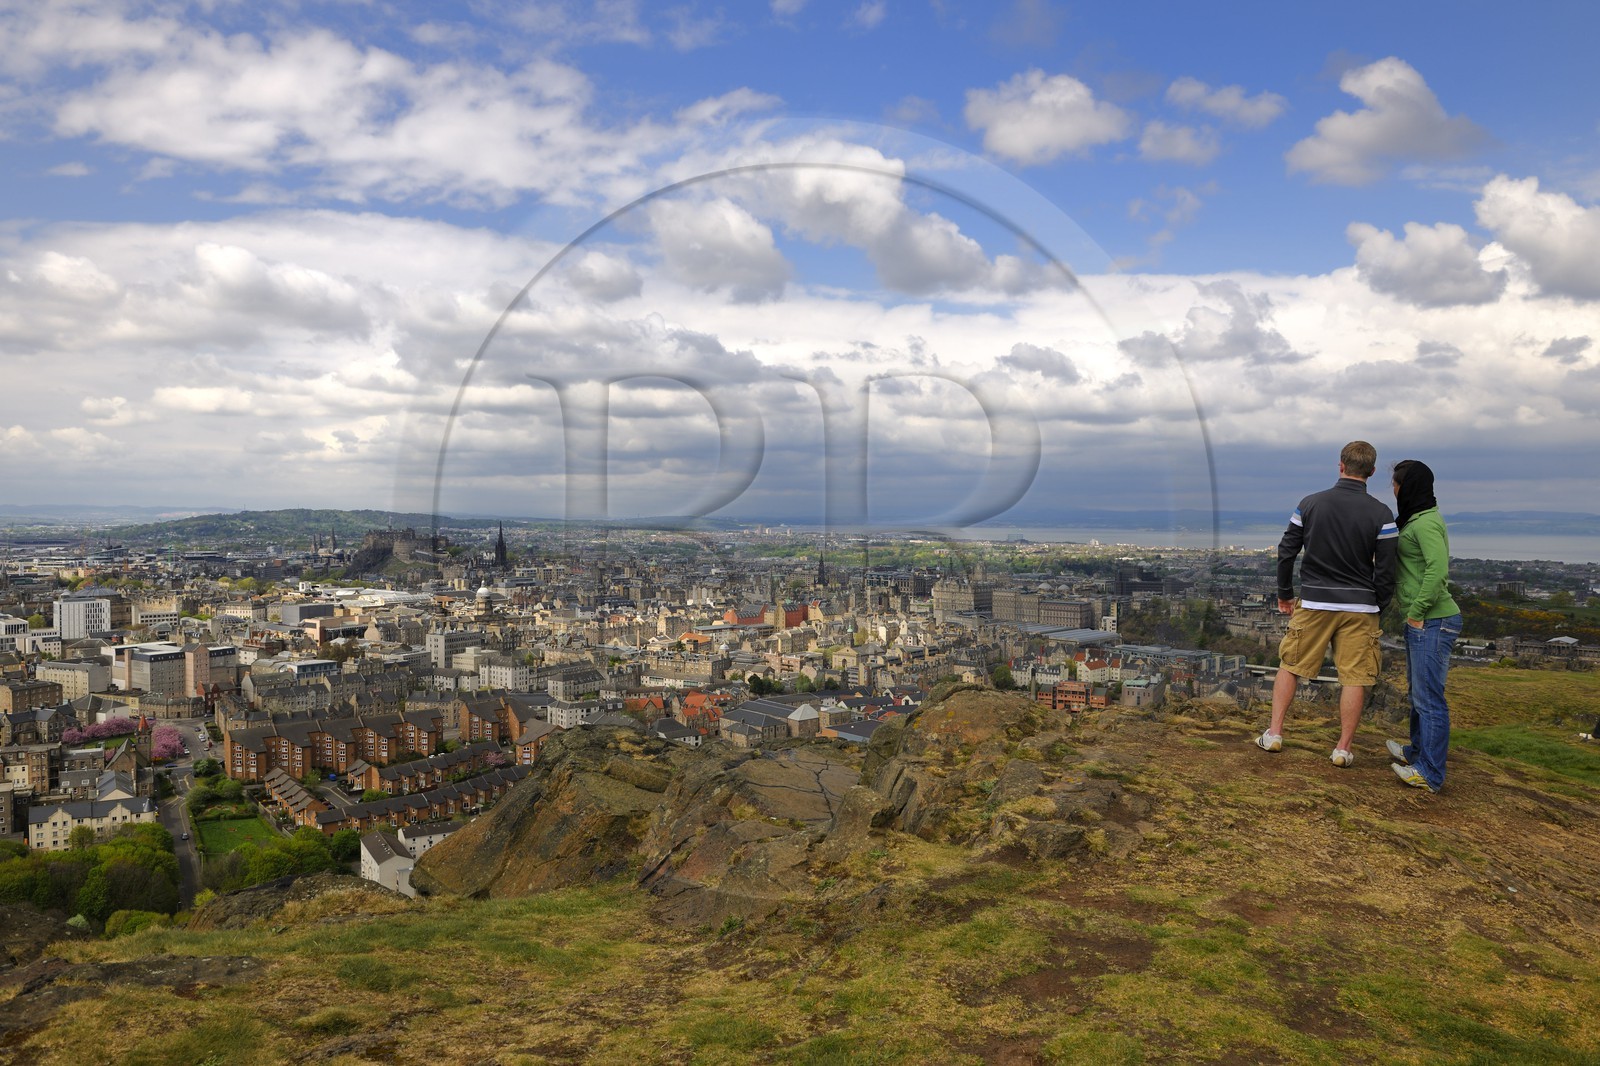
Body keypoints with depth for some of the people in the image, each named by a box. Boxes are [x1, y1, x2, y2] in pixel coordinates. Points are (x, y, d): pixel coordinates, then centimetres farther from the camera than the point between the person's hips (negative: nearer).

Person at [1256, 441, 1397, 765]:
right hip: (1359, 607, -1)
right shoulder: (1381, 514, -5)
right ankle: (1344, 748, 10)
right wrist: (1379, 607, 10)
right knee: (1354, 678, 6)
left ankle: (1274, 733, 13)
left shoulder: (1310, 503, -2)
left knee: (1289, 666, 13)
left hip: (1314, 604, 1)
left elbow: (1286, 552, 3)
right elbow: (1386, 570, -4)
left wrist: (1284, 594, 15)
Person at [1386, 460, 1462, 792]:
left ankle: (1430, 774, 4)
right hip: (1423, 621, 10)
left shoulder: (1426, 523, -17)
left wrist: (1416, 612, -21)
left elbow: (1437, 570, -27)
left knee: (1428, 696, -4)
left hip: (1432, 622, -10)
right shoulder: (1415, 520, 14)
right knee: (1419, 690, 22)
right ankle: (1418, 751, 37)